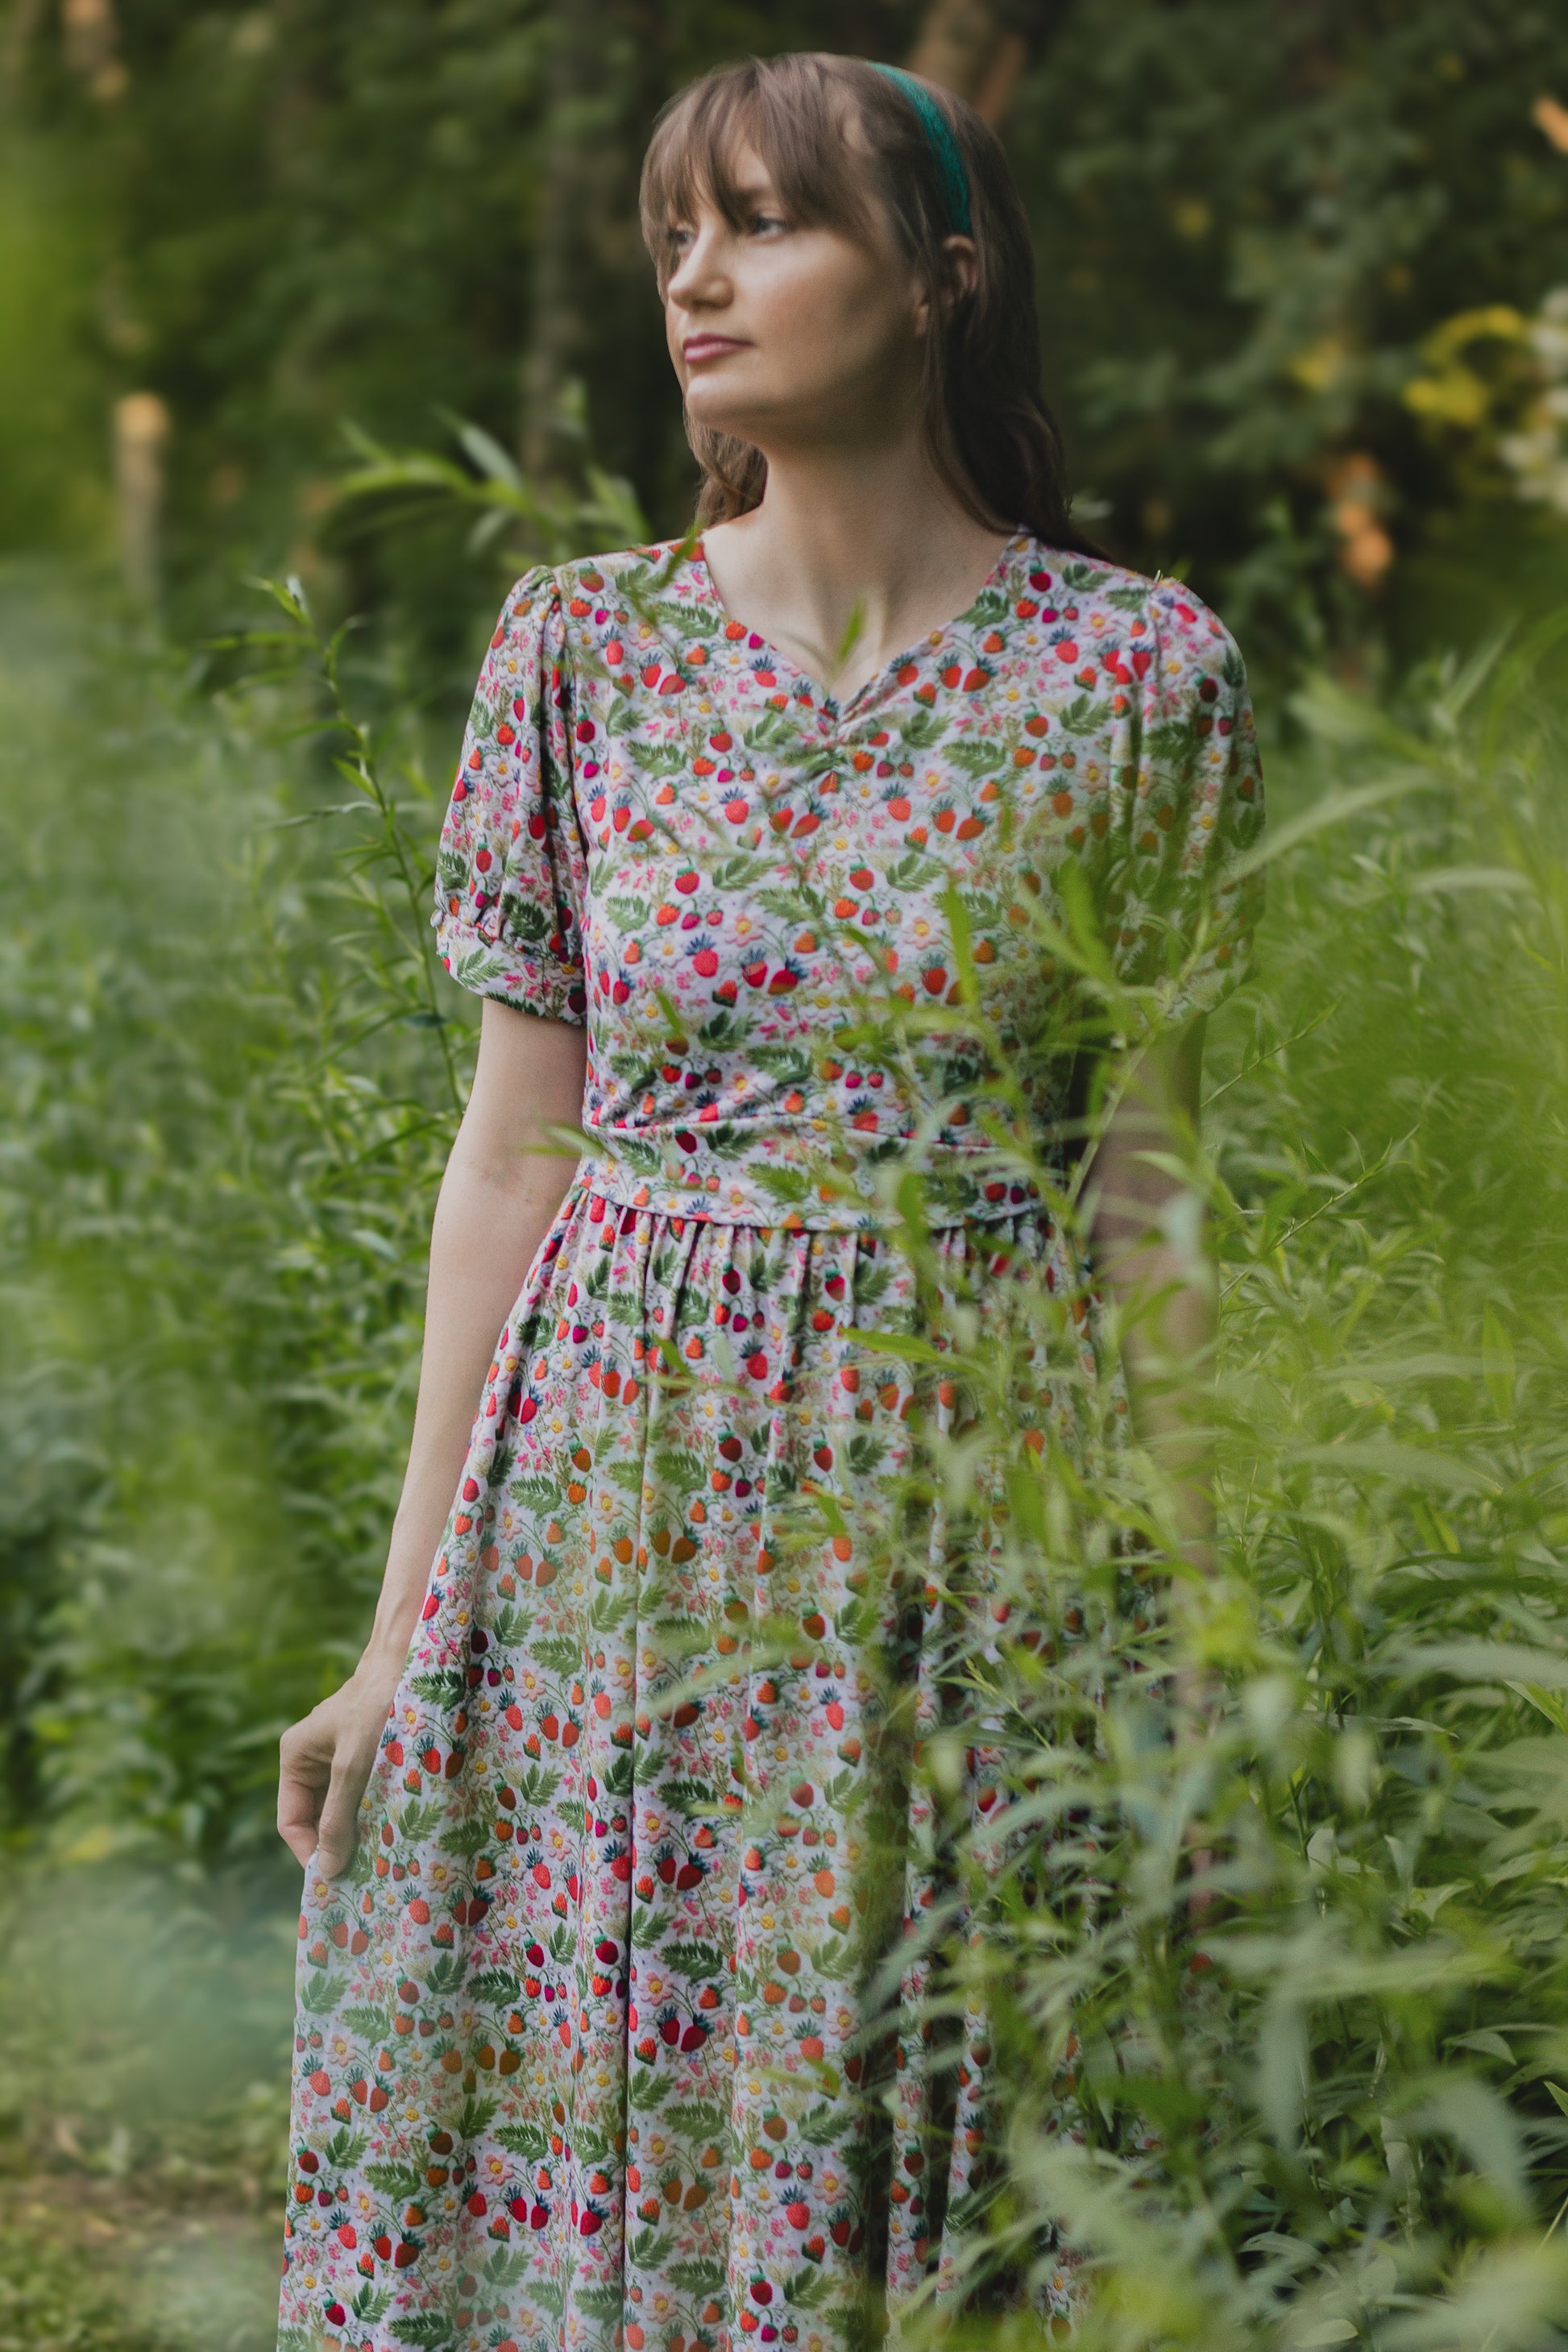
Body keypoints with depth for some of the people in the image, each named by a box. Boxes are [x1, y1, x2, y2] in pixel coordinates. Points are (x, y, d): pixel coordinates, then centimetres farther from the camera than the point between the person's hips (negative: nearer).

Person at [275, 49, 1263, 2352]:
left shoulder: (1137, 673, -2)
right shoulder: (579, 648, 3)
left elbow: (1155, 1184, 1)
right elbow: (513, 1143, 5)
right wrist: (402, 1633, 4)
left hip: (968, 1500, -2)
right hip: (611, 1492, 2)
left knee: (912, 2156, 3)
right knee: (570, 2144, 4)